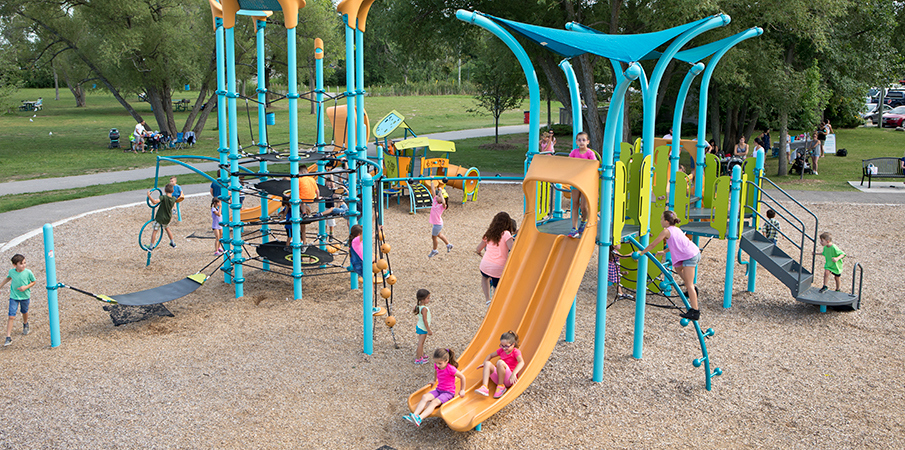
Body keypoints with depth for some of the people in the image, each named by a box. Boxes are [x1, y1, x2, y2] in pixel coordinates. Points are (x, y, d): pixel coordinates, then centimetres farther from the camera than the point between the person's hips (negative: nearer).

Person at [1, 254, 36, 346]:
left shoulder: (28, 272, -18)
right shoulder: (11, 271, -12)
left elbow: (34, 282, -3)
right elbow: (8, 278, 11)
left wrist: (26, 287, -20)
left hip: (25, 296, 0)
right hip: (14, 297, 0)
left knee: (24, 312, 23)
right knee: (11, 316, -6)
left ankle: (25, 324, 57)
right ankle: (8, 337, -2)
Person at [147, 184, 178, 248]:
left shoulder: (163, 197, -23)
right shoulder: (173, 199, -7)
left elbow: (154, 202, -37)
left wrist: (149, 196, -32)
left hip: (159, 218, -5)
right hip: (168, 219, 5)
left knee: (155, 231, 8)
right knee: (167, 229, 29)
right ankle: (173, 243, 36)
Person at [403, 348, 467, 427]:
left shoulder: (450, 369, -21)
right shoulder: (436, 366, -1)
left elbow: (462, 377, -10)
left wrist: (462, 390, -4)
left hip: (448, 393, -7)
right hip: (438, 390, 7)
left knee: (434, 402, -32)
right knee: (425, 397, -22)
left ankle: (420, 418, -52)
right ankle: (414, 415, -38)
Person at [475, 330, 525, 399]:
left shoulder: (516, 352, -8)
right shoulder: (501, 350, 11)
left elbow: (521, 362, -29)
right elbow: (490, 355, 27)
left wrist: (514, 374, -44)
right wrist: (484, 363, 8)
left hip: (508, 380, -7)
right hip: (498, 378, 7)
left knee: (500, 362, -31)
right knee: (487, 363, -15)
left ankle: (501, 386, -18)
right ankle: (484, 387, -31)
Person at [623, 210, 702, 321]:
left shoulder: (666, 231, -6)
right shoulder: (676, 229, 18)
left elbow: (652, 244, -1)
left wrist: (641, 253, 9)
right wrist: (664, 251, 35)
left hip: (690, 257, -9)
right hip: (696, 252, 9)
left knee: (689, 285, -8)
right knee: (678, 267, 34)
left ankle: (695, 311, -12)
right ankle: (692, 289, 31)